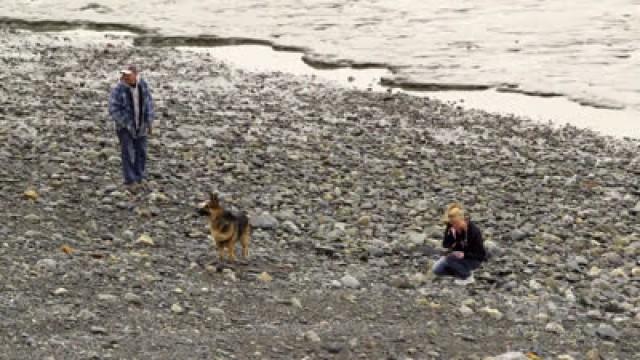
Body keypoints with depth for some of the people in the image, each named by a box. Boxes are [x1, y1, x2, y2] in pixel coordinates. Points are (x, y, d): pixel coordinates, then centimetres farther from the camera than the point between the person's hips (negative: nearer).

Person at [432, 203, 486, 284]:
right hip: (457, 254, 6)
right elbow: (445, 245, -7)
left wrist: (464, 255, -35)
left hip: (473, 259, -6)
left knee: (449, 259, -30)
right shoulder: (451, 227, -14)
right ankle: (462, 272, 9)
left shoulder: (473, 231, -28)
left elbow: (481, 255, -21)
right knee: (437, 270, -10)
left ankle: (467, 276, -7)